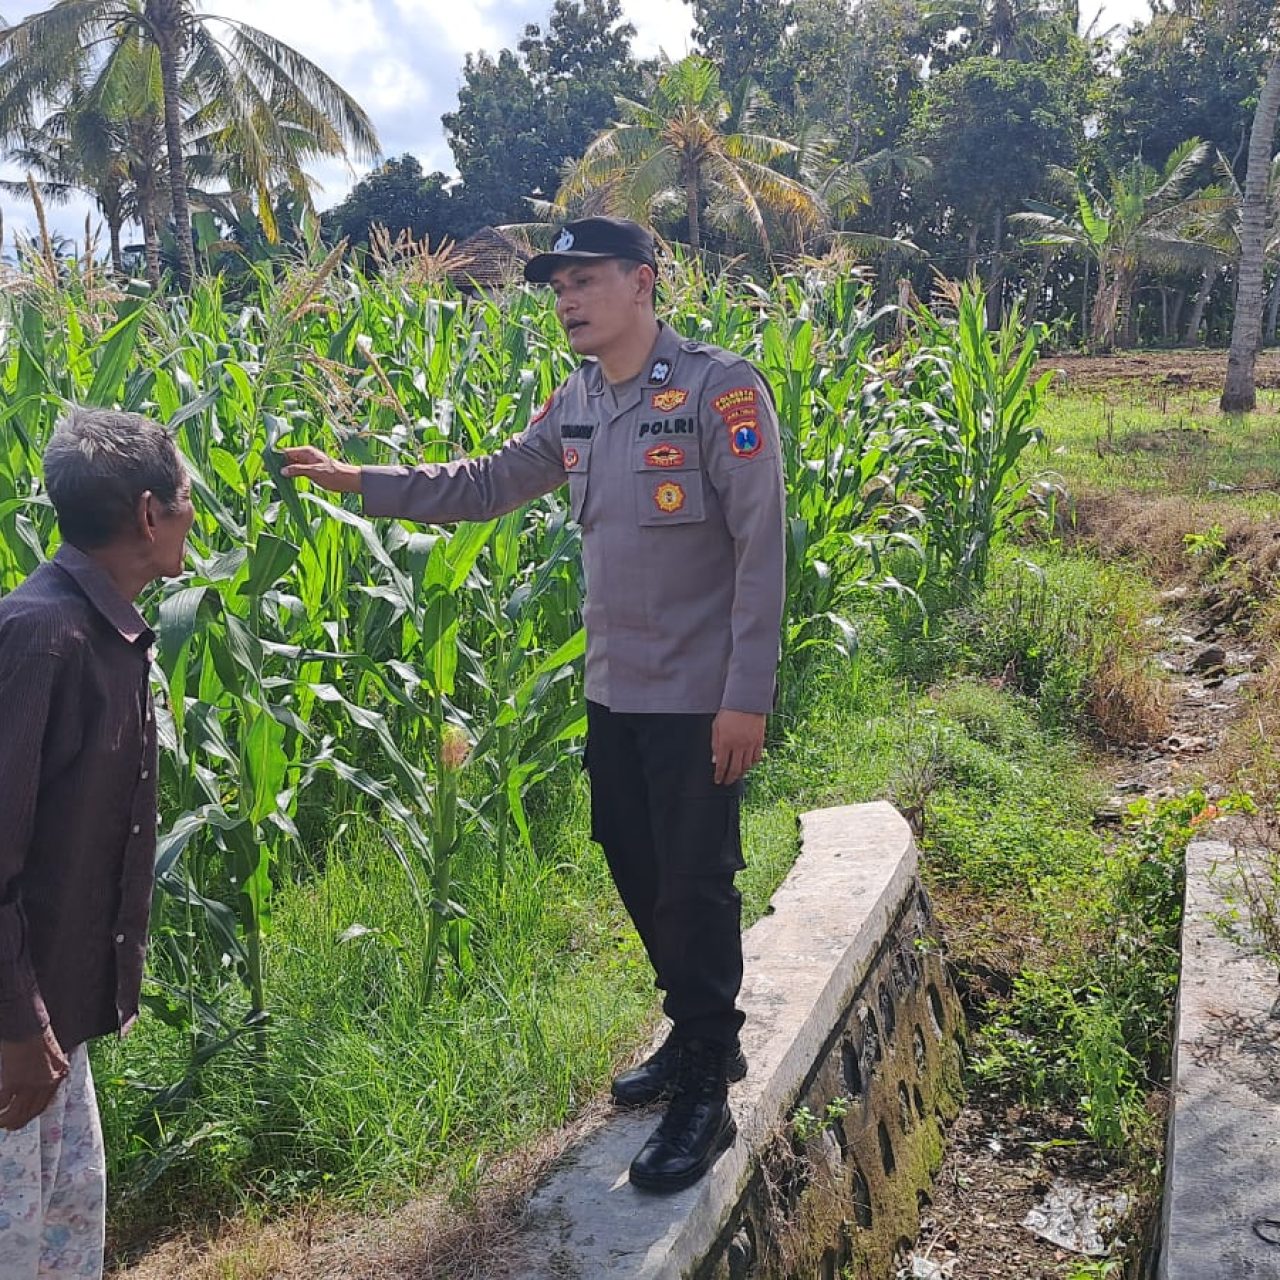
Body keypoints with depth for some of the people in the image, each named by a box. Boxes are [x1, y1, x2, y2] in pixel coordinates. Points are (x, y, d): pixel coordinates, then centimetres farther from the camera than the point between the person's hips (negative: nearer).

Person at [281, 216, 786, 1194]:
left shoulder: (721, 388, -15)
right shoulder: (577, 405, 7)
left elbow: (761, 547, -17)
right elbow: (485, 487, 14)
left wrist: (748, 697, -19)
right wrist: (359, 481, 6)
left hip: (698, 698, -7)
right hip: (613, 693, 7)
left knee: (695, 886, 2)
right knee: (638, 875, 16)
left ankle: (706, 1092, 19)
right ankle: (699, 1035, 37)